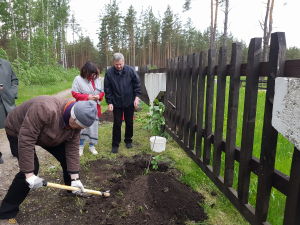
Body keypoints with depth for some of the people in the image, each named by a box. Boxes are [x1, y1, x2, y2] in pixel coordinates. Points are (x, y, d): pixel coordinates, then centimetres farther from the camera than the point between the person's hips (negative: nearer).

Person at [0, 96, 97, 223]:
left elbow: (72, 149, -15)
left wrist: (75, 178, -16)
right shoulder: (45, 110, -44)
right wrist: (30, 174, -36)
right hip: (19, 132, -6)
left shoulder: (75, 122, -20)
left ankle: (72, 188, 26)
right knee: (31, 167, -19)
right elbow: (26, 140, -40)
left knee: (66, 157, 1)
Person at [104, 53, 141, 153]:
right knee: (117, 124, 3)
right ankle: (115, 144, 16)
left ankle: (128, 140, 32)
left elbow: (137, 84, 0)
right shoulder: (109, 73, -8)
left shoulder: (130, 70, -8)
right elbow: (107, 89, -4)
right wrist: (109, 102, -8)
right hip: (116, 103, -1)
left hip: (130, 102, 1)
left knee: (129, 122, 13)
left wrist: (136, 96, -7)